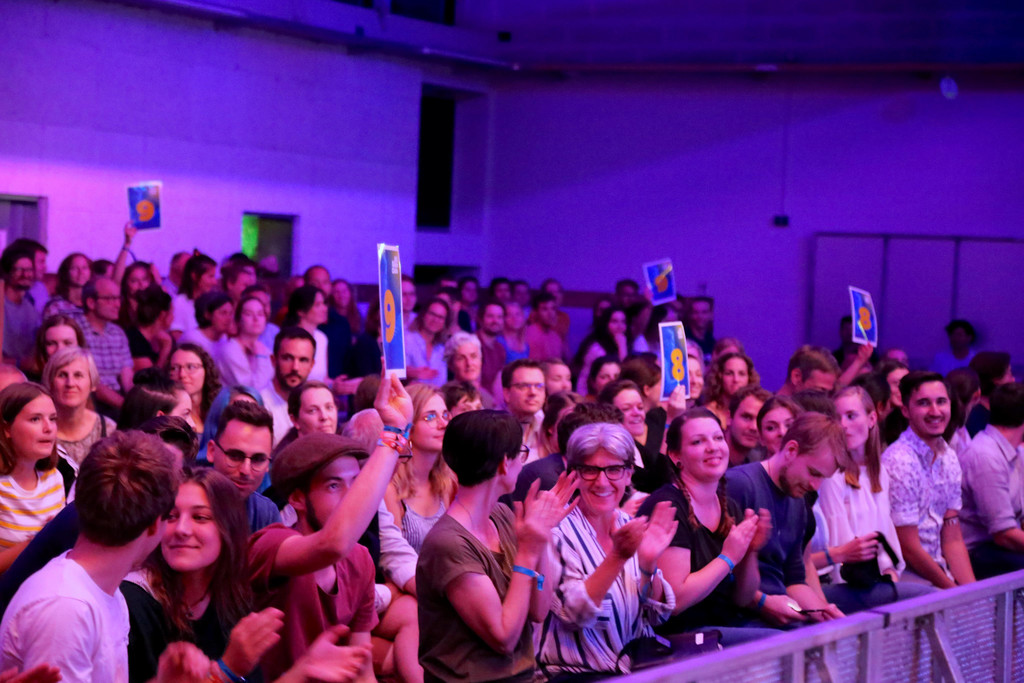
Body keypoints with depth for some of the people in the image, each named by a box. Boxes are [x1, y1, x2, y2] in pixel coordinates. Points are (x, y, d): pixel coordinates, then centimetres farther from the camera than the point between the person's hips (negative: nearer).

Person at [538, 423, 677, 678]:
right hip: (580, 673, -5)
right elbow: (573, 614, -18)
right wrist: (618, 557, -27)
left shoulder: (632, 526, 7)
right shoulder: (558, 529, -7)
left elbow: (657, 614, 3)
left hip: (641, 667, 5)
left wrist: (648, 565, -14)